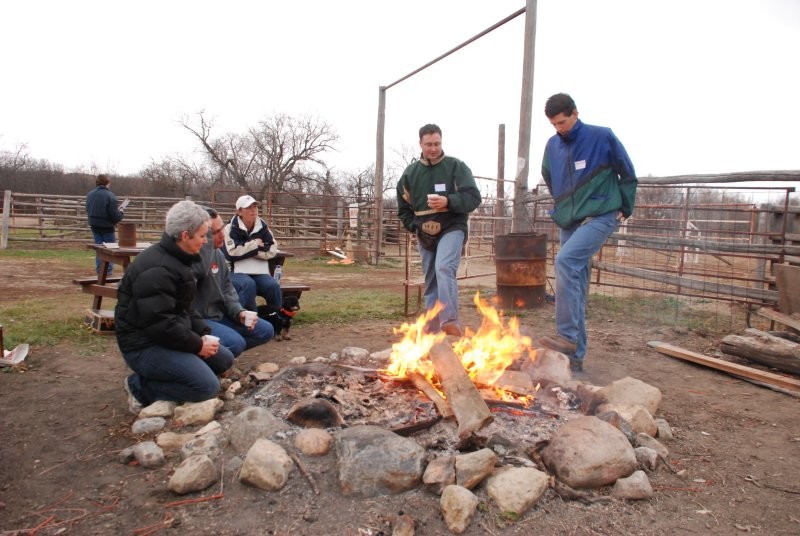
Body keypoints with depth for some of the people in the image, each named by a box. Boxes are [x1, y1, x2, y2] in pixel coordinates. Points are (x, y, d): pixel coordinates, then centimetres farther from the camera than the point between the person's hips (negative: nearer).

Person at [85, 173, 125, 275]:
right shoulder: (110, 196, -18)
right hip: (107, 226, -6)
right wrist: (121, 212, 2)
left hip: (94, 225, 6)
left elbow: (88, 211, 13)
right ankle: (108, 270, 5)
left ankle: (99, 270, 17)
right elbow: (115, 216, -19)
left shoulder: (90, 194, 2)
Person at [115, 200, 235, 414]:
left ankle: (160, 376, 11)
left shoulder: (177, 259, 9)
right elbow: (160, 323, -28)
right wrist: (197, 345, -18)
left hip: (171, 337, 10)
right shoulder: (156, 269, -25)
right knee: (208, 386, -21)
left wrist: (203, 333, 2)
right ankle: (140, 387, -3)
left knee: (224, 359, 12)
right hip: (145, 344, -10)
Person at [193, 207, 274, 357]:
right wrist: (206, 231, -36)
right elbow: (201, 269, -44)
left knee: (266, 330, 7)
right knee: (236, 343, -30)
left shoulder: (218, 254, 8)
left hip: (220, 314, 9)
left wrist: (239, 312, -3)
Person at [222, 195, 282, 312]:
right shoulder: (231, 229, -2)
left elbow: (272, 250, -1)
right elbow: (231, 253, -14)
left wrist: (246, 249, -9)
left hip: (259, 272, 3)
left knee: (273, 286, -25)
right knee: (249, 285, -34)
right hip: (237, 272, -3)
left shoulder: (263, 227, 9)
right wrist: (254, 245, -8)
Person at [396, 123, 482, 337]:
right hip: (425, 235, 5)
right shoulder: (410, 172, 8)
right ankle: (432, 327, 18)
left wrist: (448, 202, -25)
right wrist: (414, 227, 3)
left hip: (452, 229, -4)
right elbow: (403, 207, 16)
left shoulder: (456, 166, -3)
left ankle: (450, 321, -33)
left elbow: (474, 197, -11)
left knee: (444, 268, -28)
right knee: (430, 282, 9)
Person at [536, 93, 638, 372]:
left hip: (600, 216, -6)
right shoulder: (552, 145, 7)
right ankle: (575, 355, 13)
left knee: (565, 260, -29)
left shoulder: (602, 137, -6)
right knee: (574, 287, 5)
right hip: (568, 222, 6)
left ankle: (567, 336, -23)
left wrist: (625, 209, 7)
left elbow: (628, 174, 3)